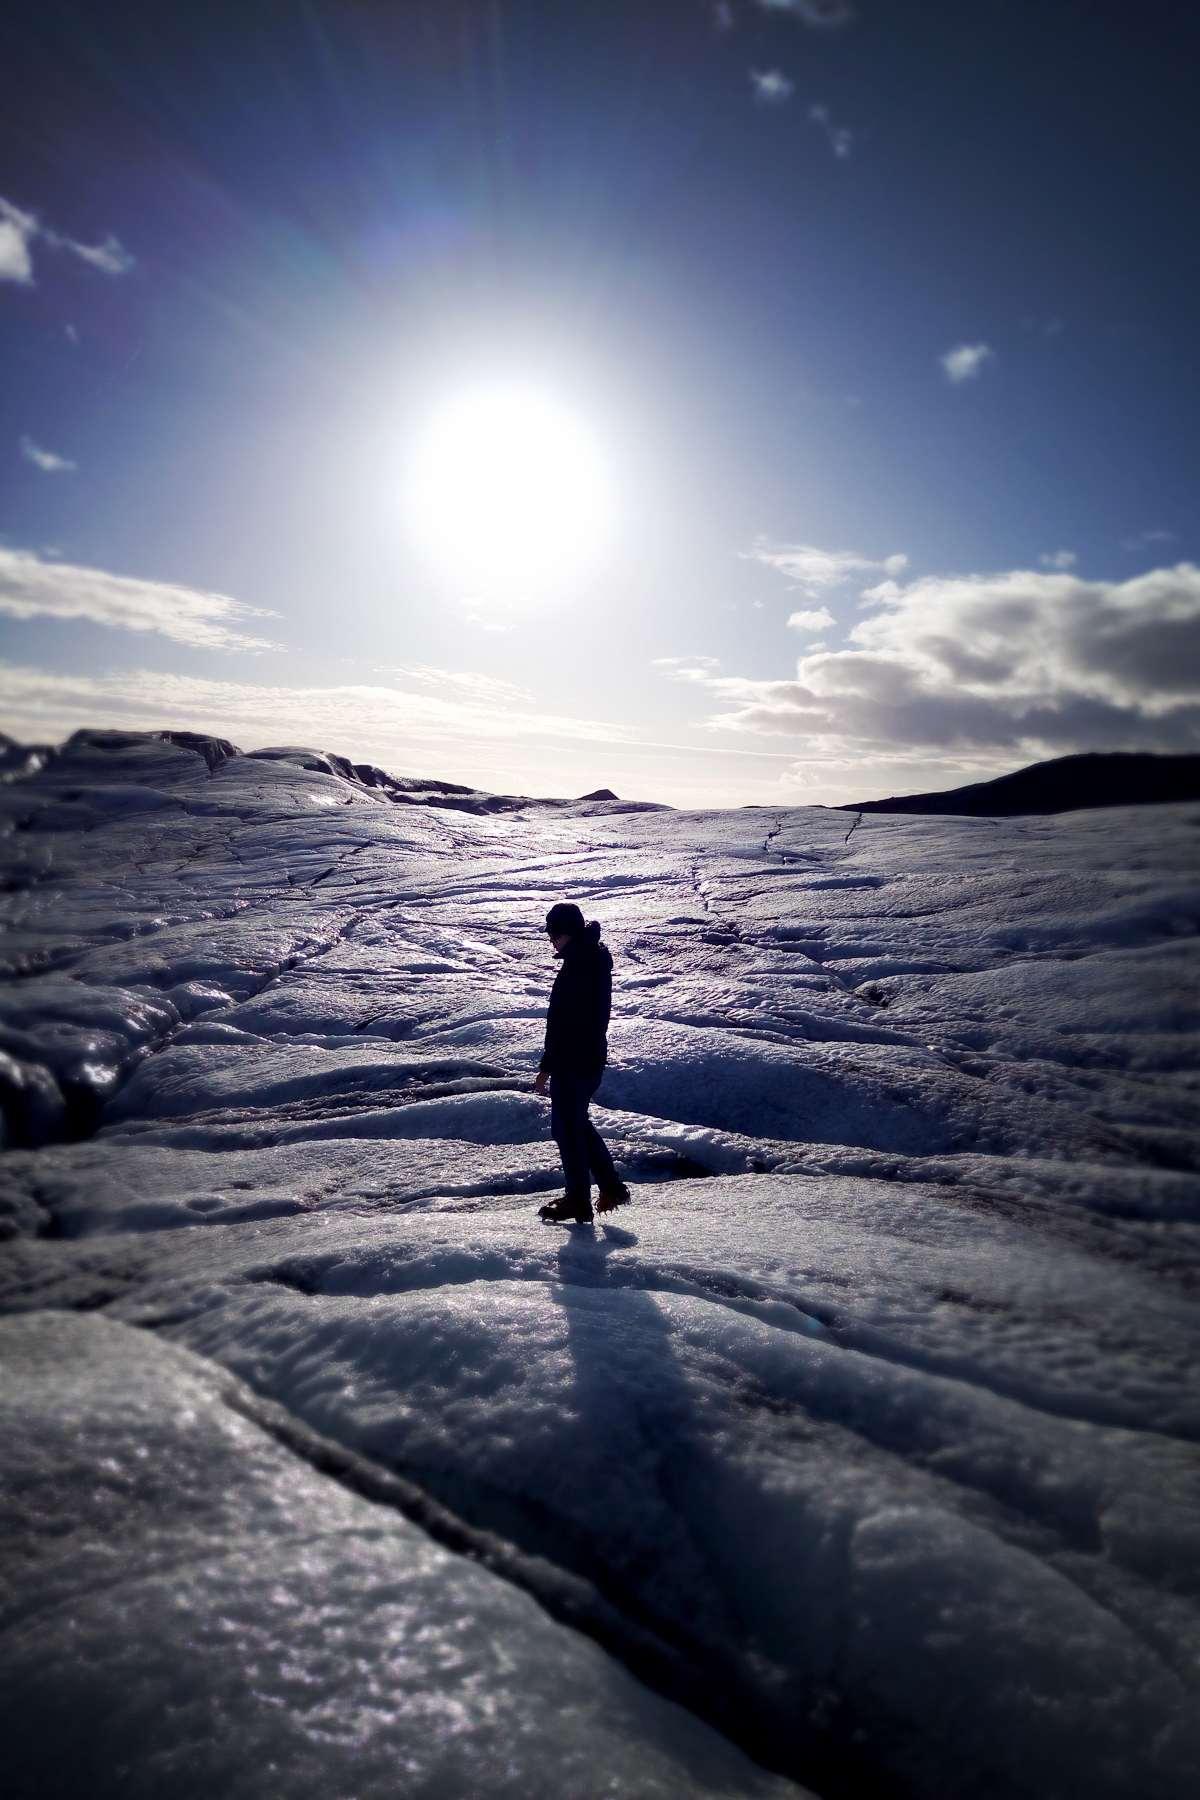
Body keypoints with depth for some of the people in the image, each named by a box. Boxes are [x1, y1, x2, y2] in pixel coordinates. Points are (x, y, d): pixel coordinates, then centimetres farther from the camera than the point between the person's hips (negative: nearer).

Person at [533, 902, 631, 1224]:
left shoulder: (576, 968, -22)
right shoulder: (598, 958, 9)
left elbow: (563, 1024, -24)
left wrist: (547, 1066, -18)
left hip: (572, 1063, -10)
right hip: (593, 1058, 10)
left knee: (567, 1128, 3)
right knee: (578, 1123, 21)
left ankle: (578, 1202, 13)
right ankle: (611, 1187, 24)